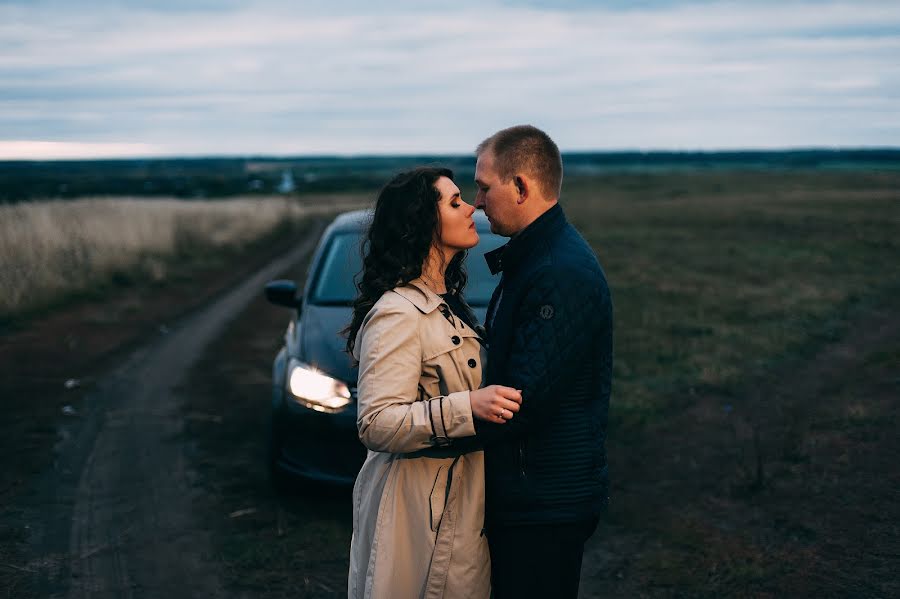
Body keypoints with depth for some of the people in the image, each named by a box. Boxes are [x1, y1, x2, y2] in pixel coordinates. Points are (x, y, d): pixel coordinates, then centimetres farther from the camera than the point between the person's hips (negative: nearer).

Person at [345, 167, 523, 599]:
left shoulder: (444, 303, 12)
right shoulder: (396, 314, -20)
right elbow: (376, 424, -27)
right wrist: (468, 407, -34)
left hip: (458, 501, 9)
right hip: (421, 509, -9)